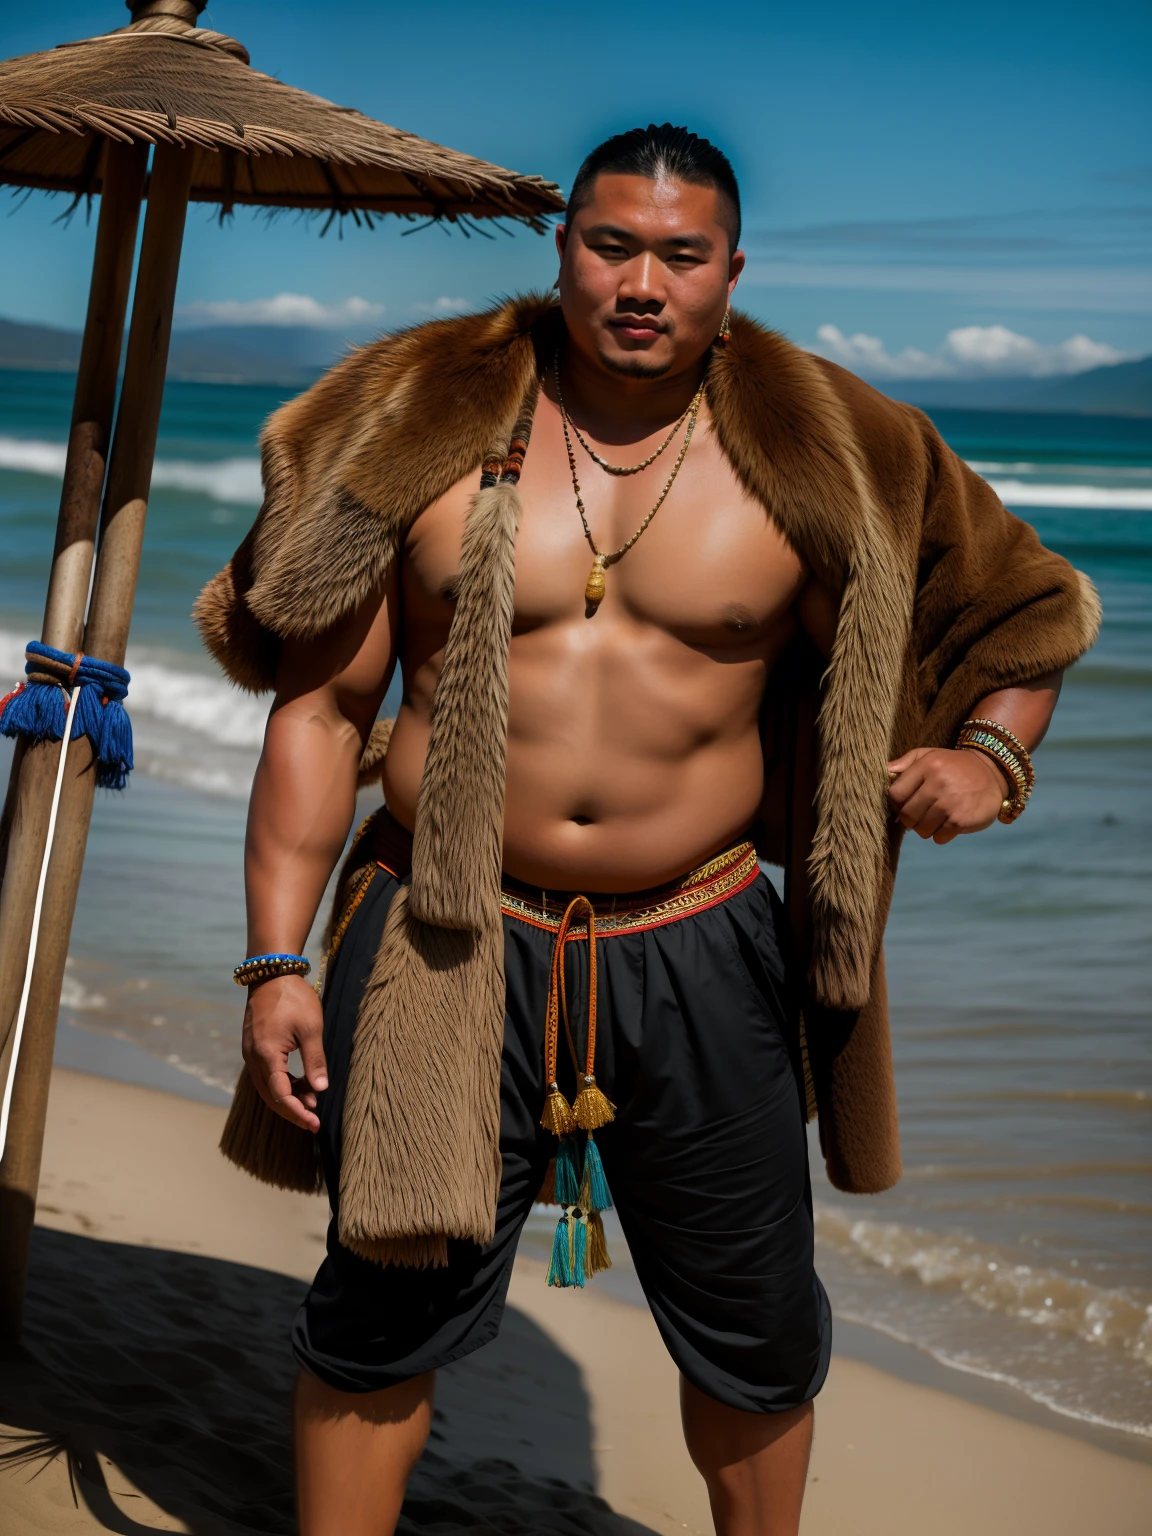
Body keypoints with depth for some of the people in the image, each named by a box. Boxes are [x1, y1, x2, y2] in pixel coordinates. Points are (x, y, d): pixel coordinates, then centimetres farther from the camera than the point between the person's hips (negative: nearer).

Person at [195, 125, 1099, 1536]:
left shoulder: (820, 456, 0)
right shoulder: (430, 425, -2)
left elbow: (1015, 610, 14)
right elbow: (320, 704, 0)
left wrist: (988, 750, -7)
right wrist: (276, 959, -4)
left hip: (700, 955, 1)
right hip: (454, 946, -1)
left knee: (756, 1339, 14)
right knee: (380, 1318, 8)